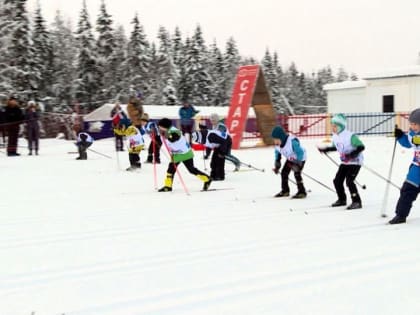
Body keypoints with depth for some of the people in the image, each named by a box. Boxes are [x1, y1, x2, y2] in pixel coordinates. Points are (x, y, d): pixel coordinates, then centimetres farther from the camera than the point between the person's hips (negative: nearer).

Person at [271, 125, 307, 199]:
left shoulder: (292, 141, -37)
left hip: (300, 158, -8)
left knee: (297, 173, -20)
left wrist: (297, 164, -37)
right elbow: (277, 154, 4)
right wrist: (277, 166, 1)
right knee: (284, 172, 6)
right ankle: (285, 191, 23)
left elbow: (300, 152, -32)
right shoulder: (277, 144, -14)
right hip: (290, 159, 8)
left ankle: (302, 192, -8)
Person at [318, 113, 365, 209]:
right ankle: (342, 199, 28)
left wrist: (352, 154, -36)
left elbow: (361, 146, -24)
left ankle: (356, 201, -6)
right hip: (344, 162, 8)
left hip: (355, 162, -8)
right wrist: (325, 149, 9)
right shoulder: (335, 136, 0)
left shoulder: (350, 136, -25)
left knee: (349, 181, -18)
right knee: (337, 180, 8)